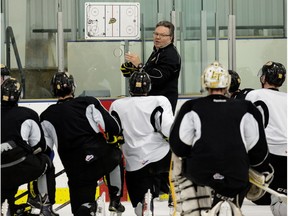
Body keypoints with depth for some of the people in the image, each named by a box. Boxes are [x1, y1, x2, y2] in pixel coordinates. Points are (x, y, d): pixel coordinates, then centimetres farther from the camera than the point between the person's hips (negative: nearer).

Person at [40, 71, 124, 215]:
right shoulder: (88, 102, 6)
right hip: (103, 157, 0)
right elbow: (112, 126, -2)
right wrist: (114, 141, 19)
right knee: (115, 155, 36)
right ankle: (115, 200, 33)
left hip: (77, 170, 0)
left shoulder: (47, 116, 11)